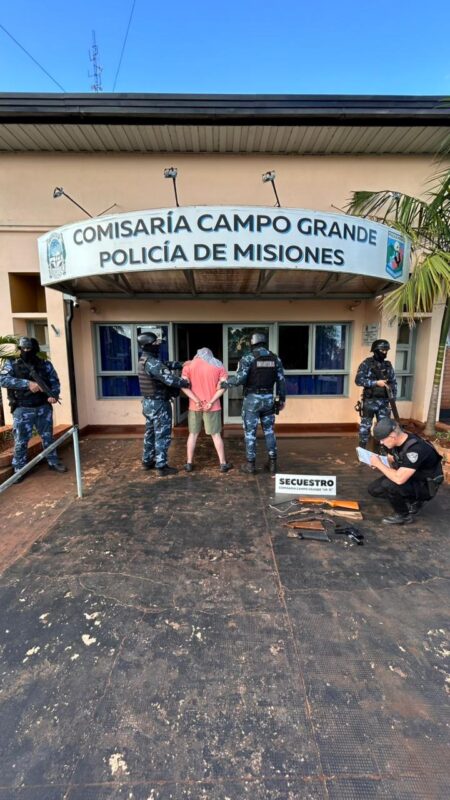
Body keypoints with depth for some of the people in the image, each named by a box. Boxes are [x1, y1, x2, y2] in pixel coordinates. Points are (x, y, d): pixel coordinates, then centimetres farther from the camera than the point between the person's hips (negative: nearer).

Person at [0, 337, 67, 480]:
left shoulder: (45, 364, 5)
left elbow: (55, 381, 4)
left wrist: (54, 394, -17)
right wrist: (27, 384, -23)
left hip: (44, 408, 2)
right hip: (22, 409, -2)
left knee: (48, 437, 14)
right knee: (21, 441, 5)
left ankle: (53, 462, 28)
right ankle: (19, 470, 19)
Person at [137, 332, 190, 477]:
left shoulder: (143, 361, 10)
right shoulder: (153, 363, -23)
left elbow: (166, 365, 13)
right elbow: (169, 379, -29)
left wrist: (182, 364, 5)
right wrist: (186, 382, -16)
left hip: (148, 402, 10)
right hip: (159, 404, -10)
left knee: (150, 432, 19)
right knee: (162, 435, -1)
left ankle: (147, 461, 29)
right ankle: (161, 466, 6)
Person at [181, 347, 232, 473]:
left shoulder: (189, 365, 4)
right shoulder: (218, 365, 4)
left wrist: (196, 401, -13)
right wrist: (211, 402, -13)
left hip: (194, 406, 1)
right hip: (212, 407, -1)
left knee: (193, 434, 12)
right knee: (216, 434, 7)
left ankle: (189, 463, 15)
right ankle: (223, 463, 11)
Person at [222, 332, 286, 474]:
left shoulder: (248, 358, -9)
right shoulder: (275, 358, 5)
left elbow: (239, 379, -18)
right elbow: (281, 381, 6)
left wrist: (224, 383, -2)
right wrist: (282, 399, 15)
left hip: (252, 399, -4)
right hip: (268, 399, 4)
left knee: (250, 432, 5)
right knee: (269, 431, 15)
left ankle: (251, 465, 12)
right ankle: (272, 464, 18)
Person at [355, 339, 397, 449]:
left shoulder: (388, 365, 9)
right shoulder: (366, 363, -7)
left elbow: (393, 382, 13)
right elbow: (358, 380, -14)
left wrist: (393, 398, 4)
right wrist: (376, 383, -20)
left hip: (384, 401, 5)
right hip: (370, 401, -5)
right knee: (365, 425, 4)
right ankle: (362, 448, 15)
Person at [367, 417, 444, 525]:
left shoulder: (415, 448, -35)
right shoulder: (399, 442, -9)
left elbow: (399, 479, -40)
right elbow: (392, 460, 12)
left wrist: (379, 464, -27)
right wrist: (377, 463, -9)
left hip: (424, 486, -8)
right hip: (409, 479, 8)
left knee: (388, 484, -32)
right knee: (373, 489, 1)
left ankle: (404, 515, -7)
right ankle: (412, 501, 12)